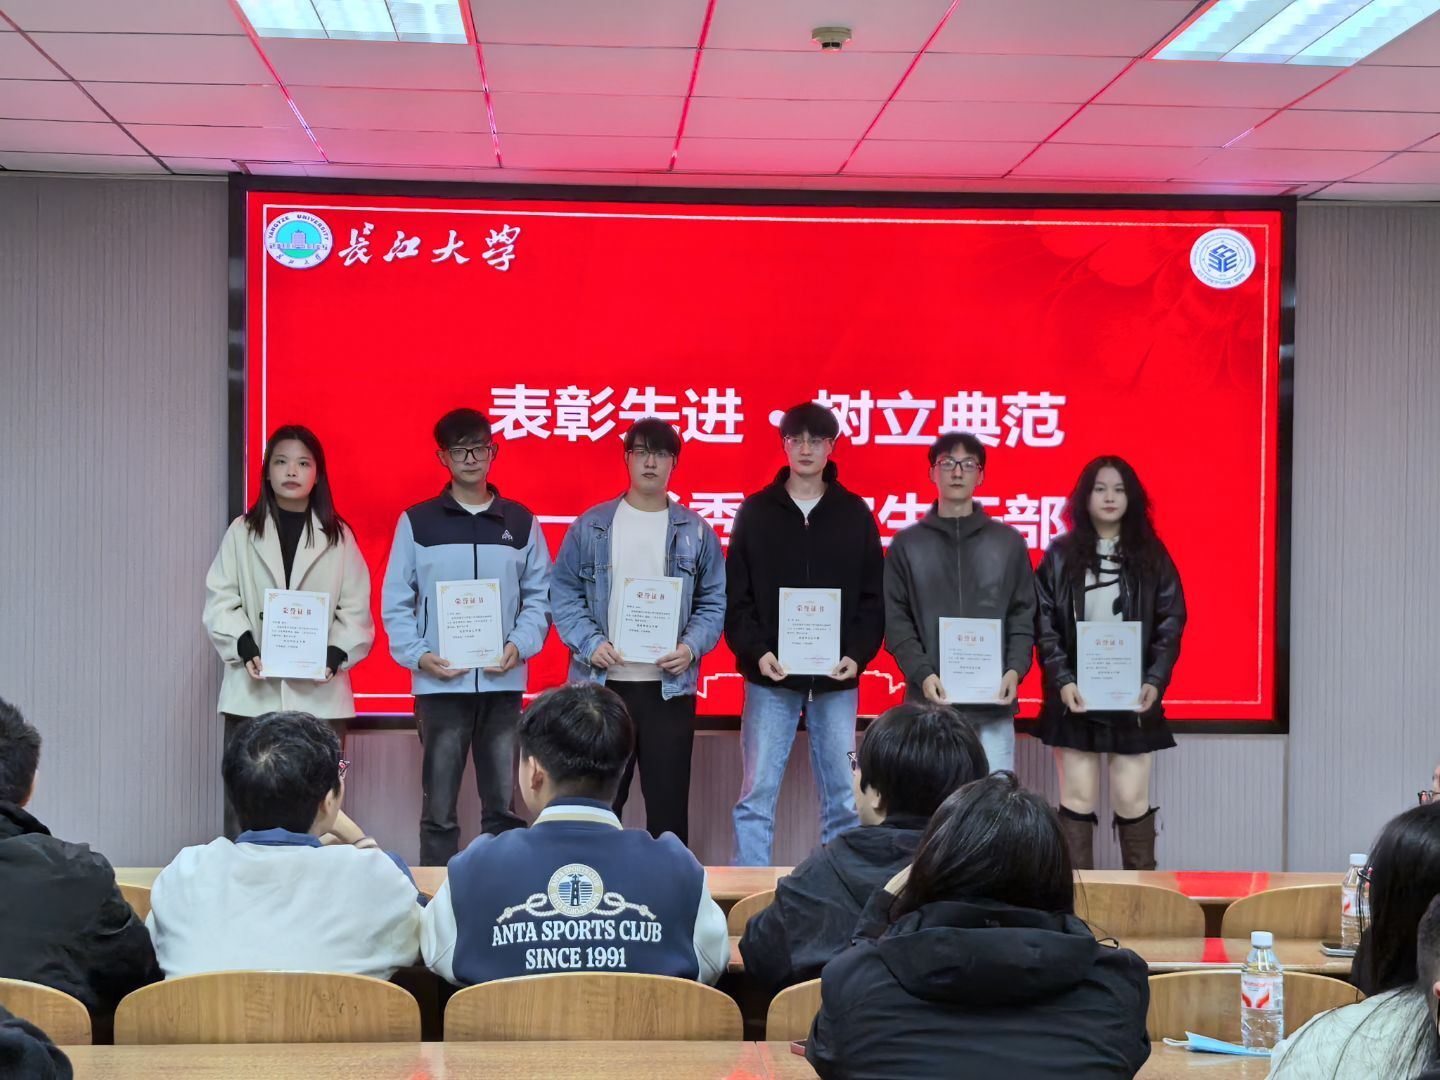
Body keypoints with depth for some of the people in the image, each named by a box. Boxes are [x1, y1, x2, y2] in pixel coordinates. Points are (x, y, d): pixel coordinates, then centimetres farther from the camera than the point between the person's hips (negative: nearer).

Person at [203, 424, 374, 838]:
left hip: (319, 694, 0)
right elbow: (220, 601, 3)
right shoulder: (241, 533, 9)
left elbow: (357, 610, 5)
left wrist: (336, 655, -11)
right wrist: (244, 647, -13)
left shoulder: (339, 538, 10)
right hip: (254, 691, 0)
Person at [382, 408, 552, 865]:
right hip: (439, 684, -1)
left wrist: (520, 645, -8)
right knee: (438, 810, 1)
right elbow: (396, 601, 4)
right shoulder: (417, 522, 6)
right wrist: (418, 655, -10)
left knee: (505, 806, 4)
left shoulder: (520, 522, 10)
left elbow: (540, 596, 9)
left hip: (503, 683, 2)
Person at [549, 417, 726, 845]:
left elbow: (714, 601, 5)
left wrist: (691, 647, -12)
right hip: (602, 683, 0)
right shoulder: (590, 526, 4)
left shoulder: (696, 532, 6)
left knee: (669, 799, 5)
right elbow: (564, 593, 2)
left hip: (670, 686, 0)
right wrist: (589, 643, -12)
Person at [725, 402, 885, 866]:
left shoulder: (855, 513, 7)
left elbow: (873, 596, 5)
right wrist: (755, 650, -11)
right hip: (770, 676, -1)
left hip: (836, 678, 1)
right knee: (757, 794, 0)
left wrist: (858, 654, -8)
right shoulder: (756, 511, 5)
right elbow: (736, 595, 2)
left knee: (844, 796, 3)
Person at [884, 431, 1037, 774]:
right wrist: (921, 672, -11)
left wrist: (1015, 669, -7)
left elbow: (1023, 616, 9)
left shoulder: (1009, 542, 10)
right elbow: (896, 621, 3)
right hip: (930, 701, -1)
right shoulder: (907, 544, 8)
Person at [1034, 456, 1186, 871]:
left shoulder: (1152, 556, 6)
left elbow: (1171, 625, 2)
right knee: (1077, 800, 2)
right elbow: (1044, 624, -1)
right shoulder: (1061, 556, 4)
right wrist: (1062, 681, -13)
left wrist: (1154, 682, -11)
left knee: (1132, 801, 1)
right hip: (1076, 697, 0)